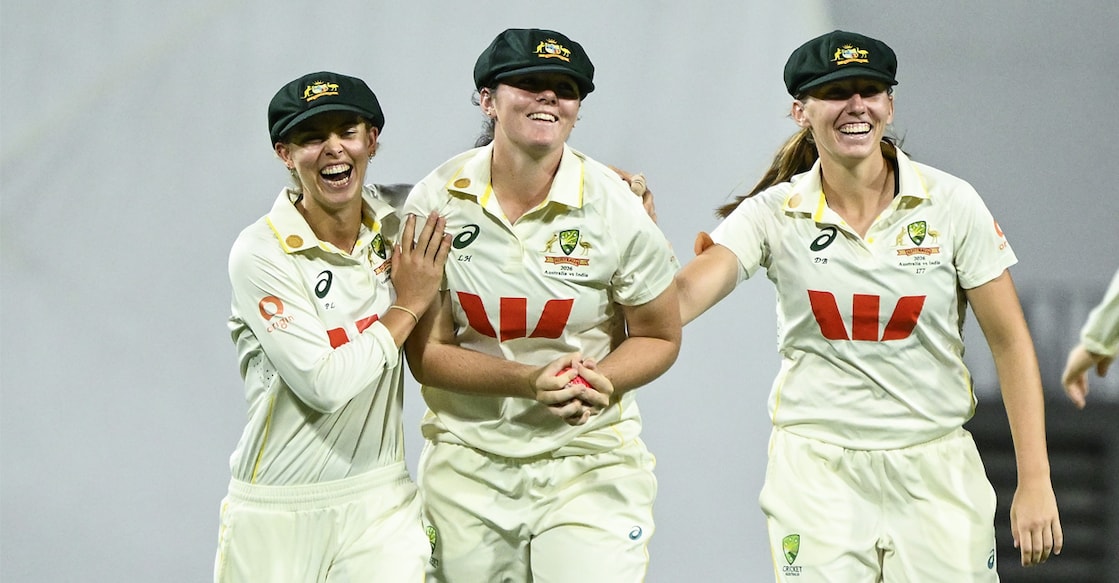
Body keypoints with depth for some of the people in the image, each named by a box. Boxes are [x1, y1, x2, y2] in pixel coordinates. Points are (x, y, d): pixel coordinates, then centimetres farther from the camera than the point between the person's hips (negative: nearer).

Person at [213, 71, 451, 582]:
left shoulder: (396, 221, 3)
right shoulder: (261, 253, -12)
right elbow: (323, 385, -19)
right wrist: (409, 305, -10)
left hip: (380, 502, 4)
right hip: (277, 512, -3)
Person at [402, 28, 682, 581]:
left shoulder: (615, 208, -8)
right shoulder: (436, 202, -6)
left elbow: (660, 338, 3)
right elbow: (426, 354, -6)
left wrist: (601, 383, -18)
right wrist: (530, 381, -22)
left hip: (588, 463, -1)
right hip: (467, 466, 1)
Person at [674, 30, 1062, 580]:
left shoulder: (949, 203, -3)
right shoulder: (774, 214, -3)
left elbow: (1010, 342, 0)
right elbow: (680, 300, -17)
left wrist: (1035, 481, -4)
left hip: (934, 472, 0)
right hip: (816, 470, 0)